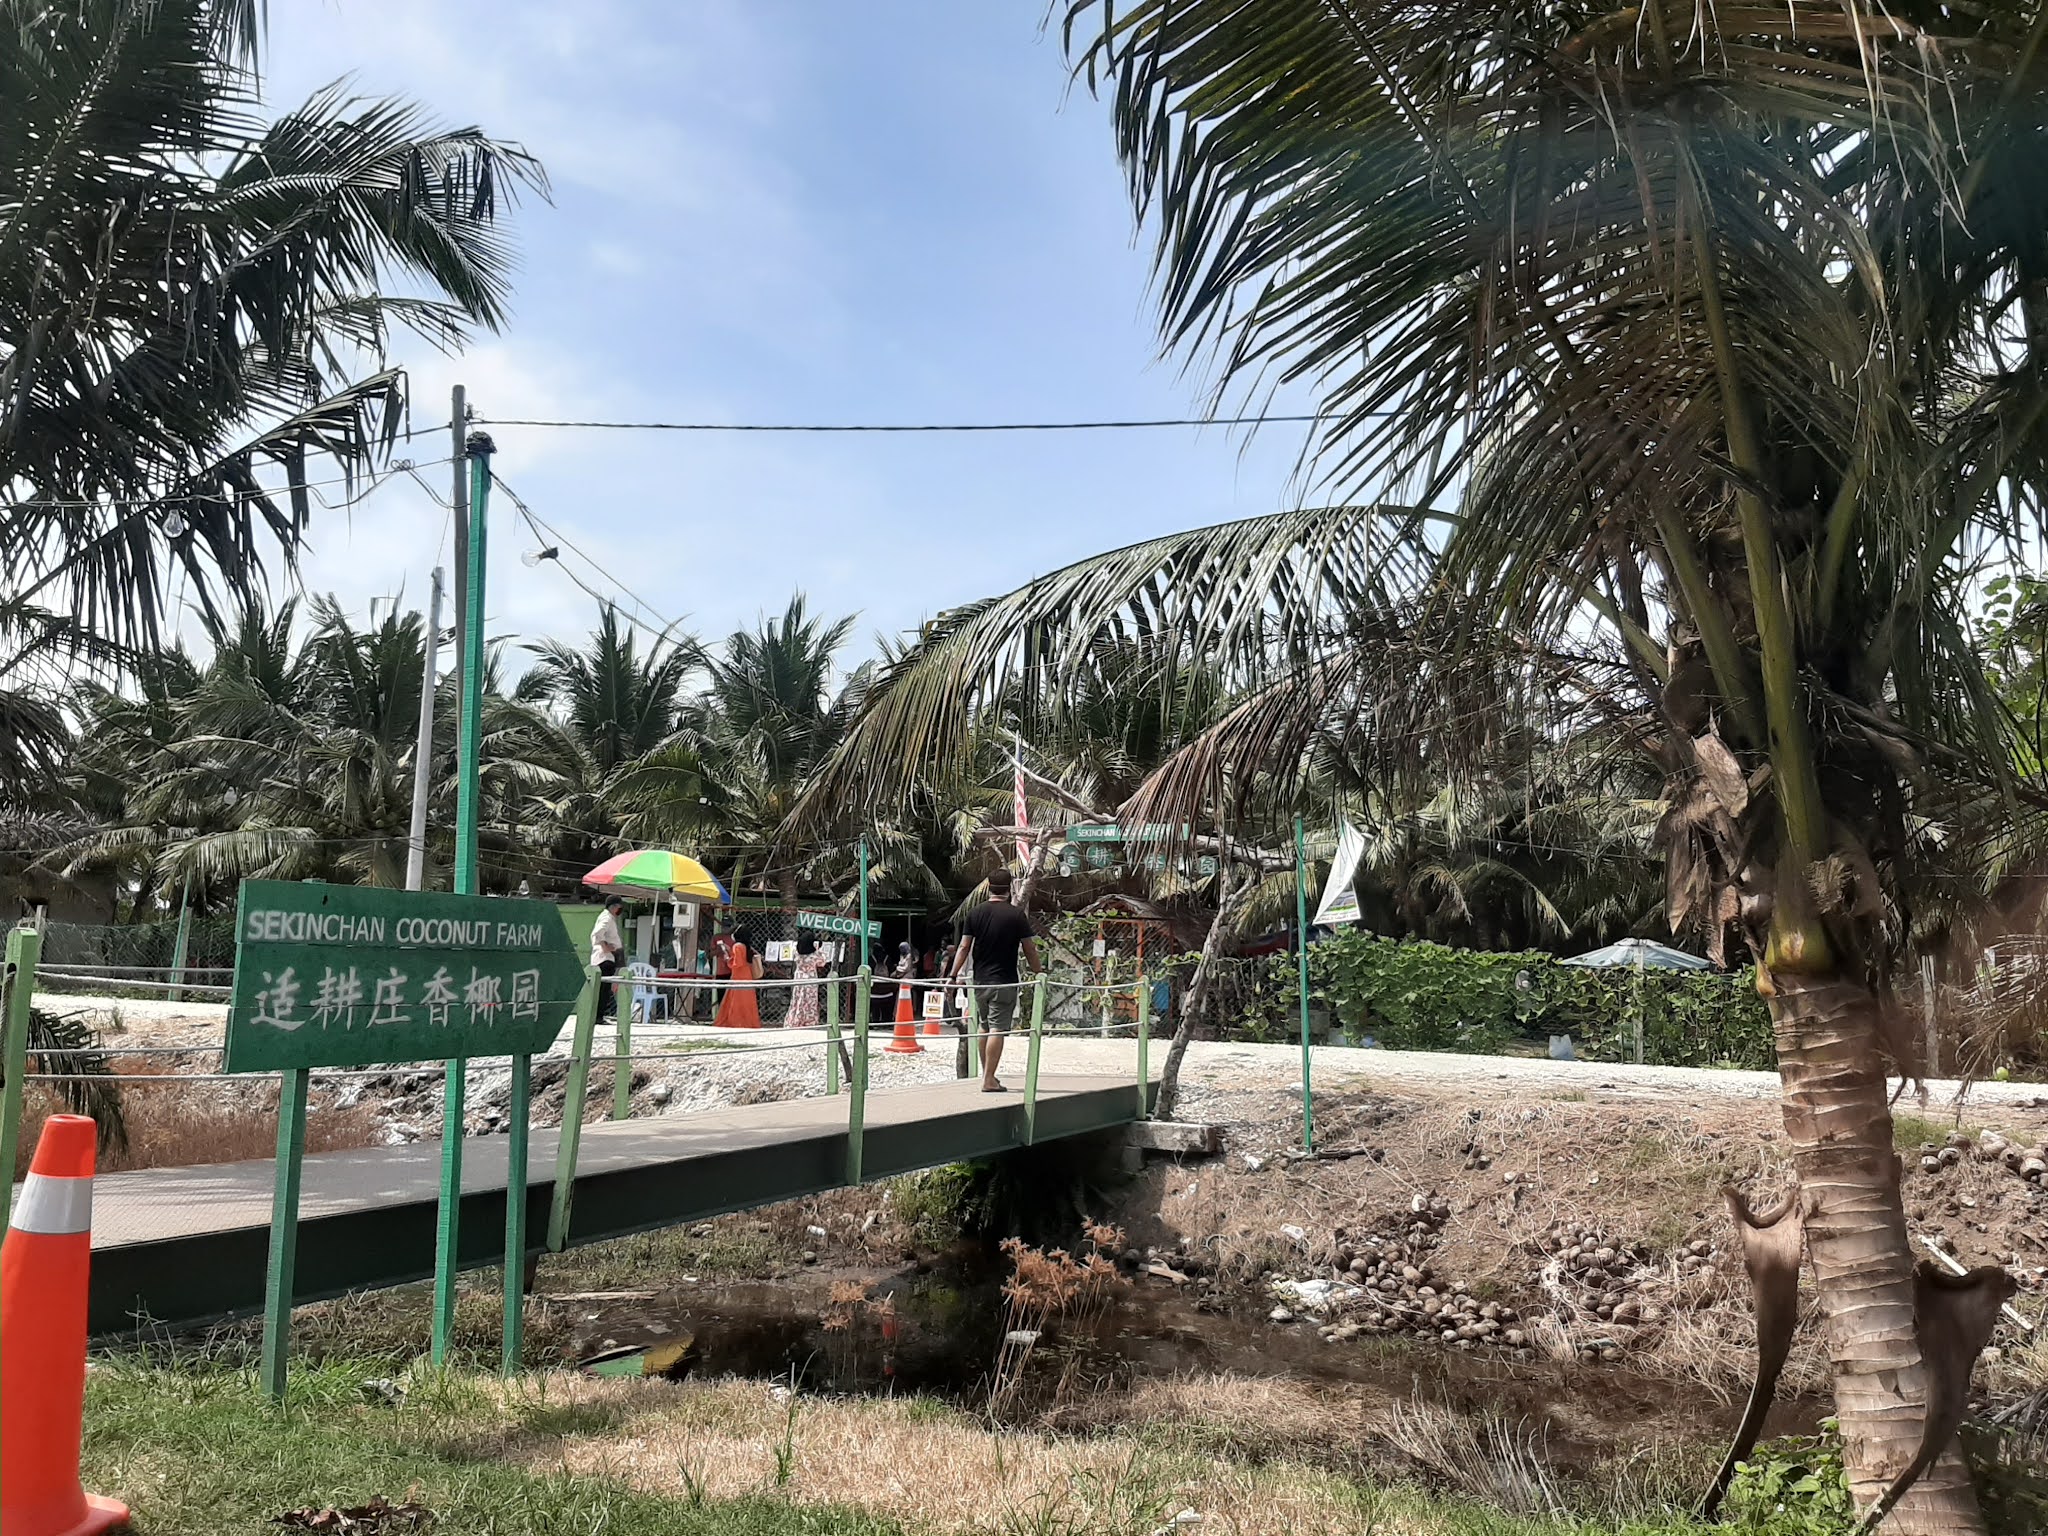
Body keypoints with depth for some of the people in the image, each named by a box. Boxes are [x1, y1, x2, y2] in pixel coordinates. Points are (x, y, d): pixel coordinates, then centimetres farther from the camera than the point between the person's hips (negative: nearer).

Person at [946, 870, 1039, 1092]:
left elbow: (964, 947, 0)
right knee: (997, 1029, -4)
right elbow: (1030, 951, -5)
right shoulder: (1016, 916, -7)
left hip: (980, 981, 4)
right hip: (1005, 982, -4)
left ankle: (986, 1073, 27)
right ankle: (989, 1080, -6)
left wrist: (953, 976, 3)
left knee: (985, 1027, 19)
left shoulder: (975, 913, 2)